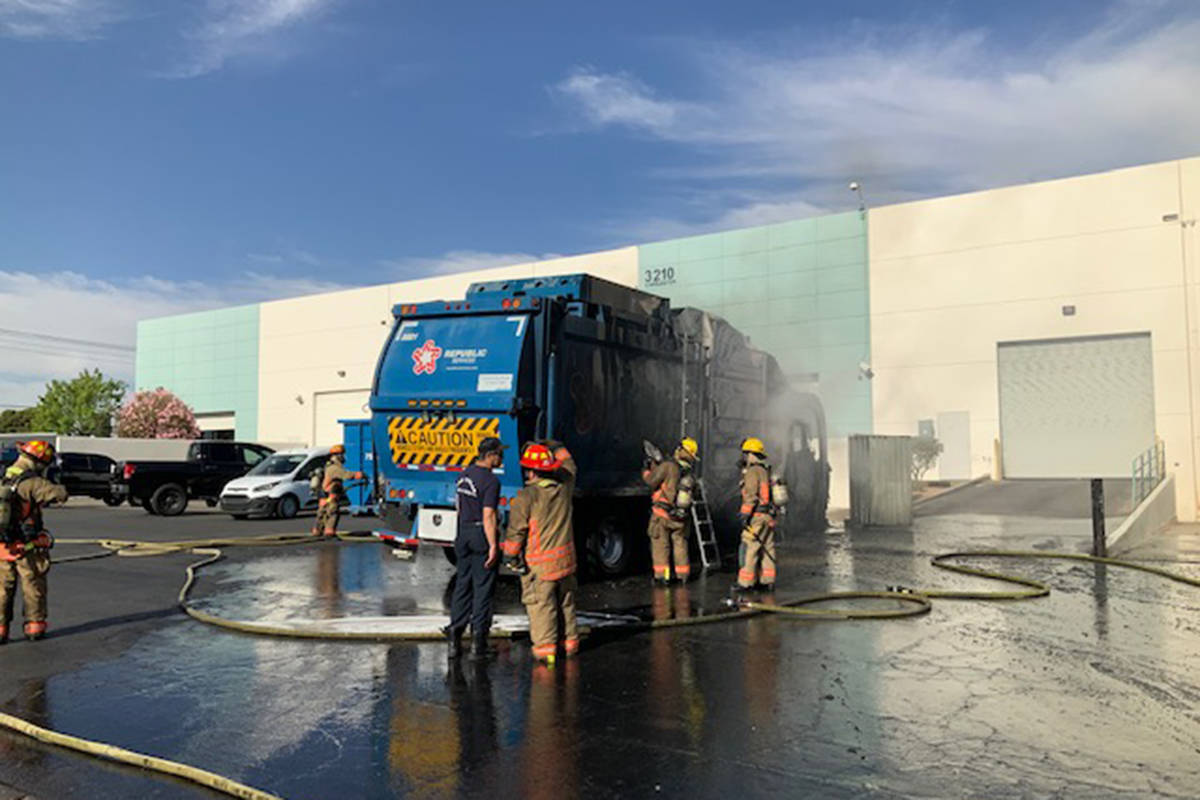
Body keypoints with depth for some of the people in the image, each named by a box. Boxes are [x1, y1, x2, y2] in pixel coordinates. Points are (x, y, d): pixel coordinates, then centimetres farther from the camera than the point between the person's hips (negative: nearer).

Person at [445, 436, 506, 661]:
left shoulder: (464, 475, 9)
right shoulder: (491, 480, -16)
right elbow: (488, 516, -20)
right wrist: (493, 546, -20)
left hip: (464, 535, 7)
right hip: (483, 536, -7)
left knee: (462, 585, 12)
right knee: (483, 588, 1)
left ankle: (455, 637, 15)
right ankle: (478, 639, 4)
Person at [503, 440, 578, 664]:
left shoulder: (525, 497, -17)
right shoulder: (564, 486, 0)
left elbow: (516, 531, -14)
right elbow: (568, 461, 21)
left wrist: (511, 557, -1)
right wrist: (551, 446, 21)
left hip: (538, 563, -6)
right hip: (565, 559, 6)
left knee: (541, 605, 2)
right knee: (566, 603, 18)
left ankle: (545, 647, 2)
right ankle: (570, 641, 27)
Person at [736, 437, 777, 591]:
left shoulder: (753, 472, -9)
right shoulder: (767, 471, 18)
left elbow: (751, 497, -17)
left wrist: (745, 516, -17)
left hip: (757, 516, -9)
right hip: (769, 516, 9)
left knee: (749, 550, -6)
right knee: (767, 549, 11)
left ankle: (745, 583, -5)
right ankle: (768, 581, 15)